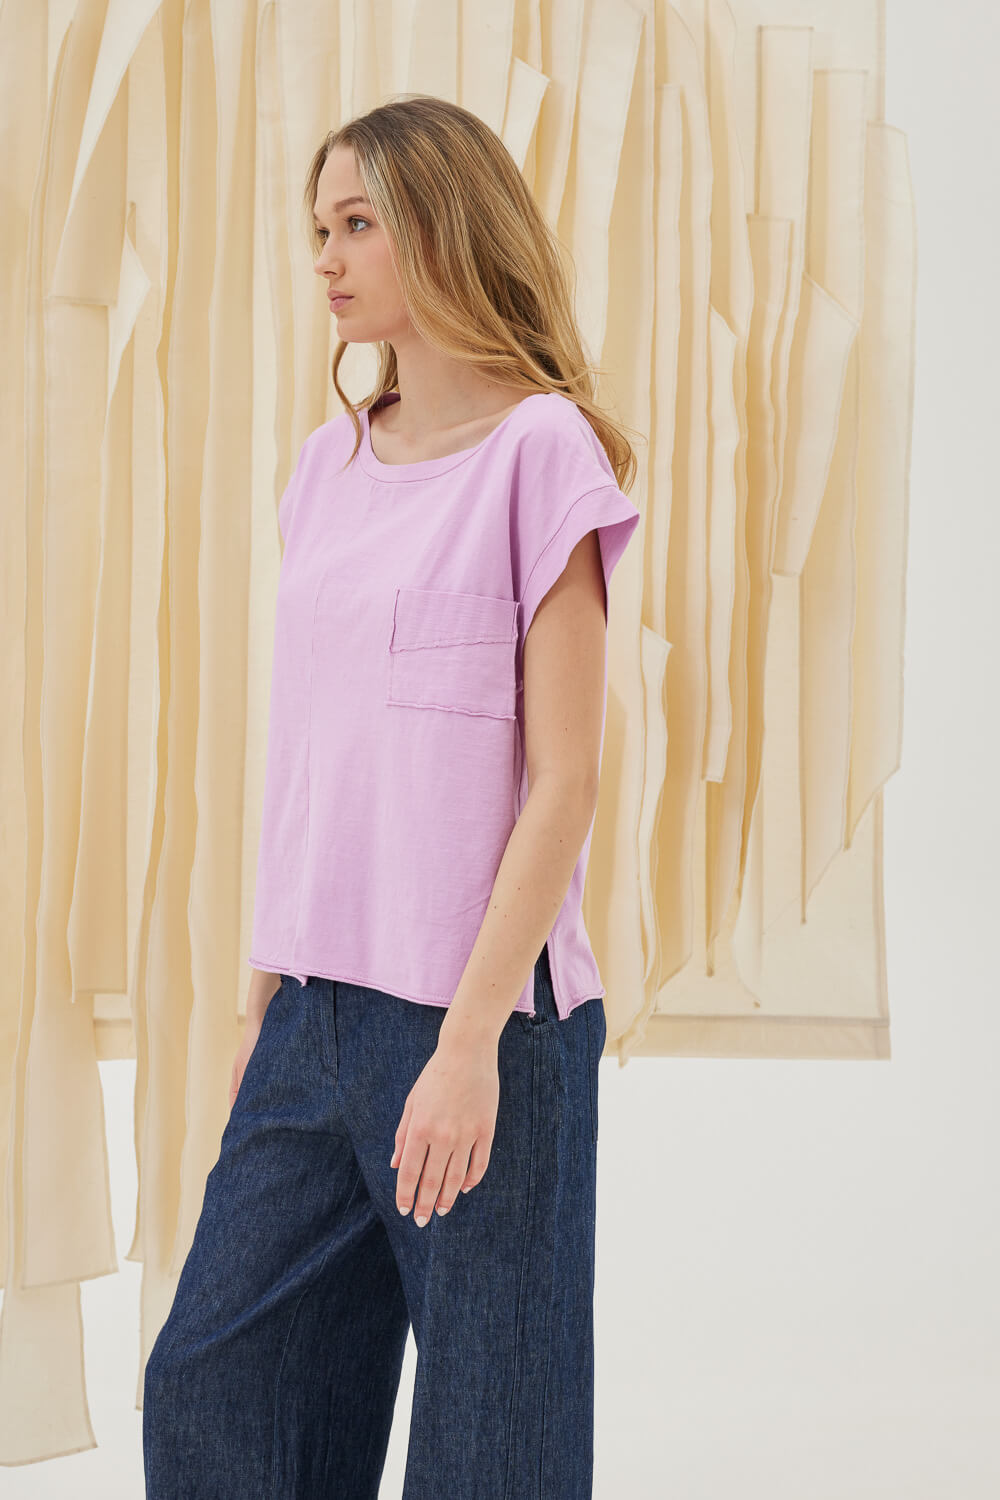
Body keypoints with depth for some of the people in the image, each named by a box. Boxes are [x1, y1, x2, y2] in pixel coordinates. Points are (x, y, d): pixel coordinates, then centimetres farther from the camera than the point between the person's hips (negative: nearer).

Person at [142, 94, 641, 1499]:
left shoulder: (541, 453, -8)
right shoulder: (332, 462, 12)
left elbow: (565, 778, -12)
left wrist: (472, 1039, -16)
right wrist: (268, 999, 15)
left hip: (483, 1013, -7)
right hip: (320, 1010, 7)